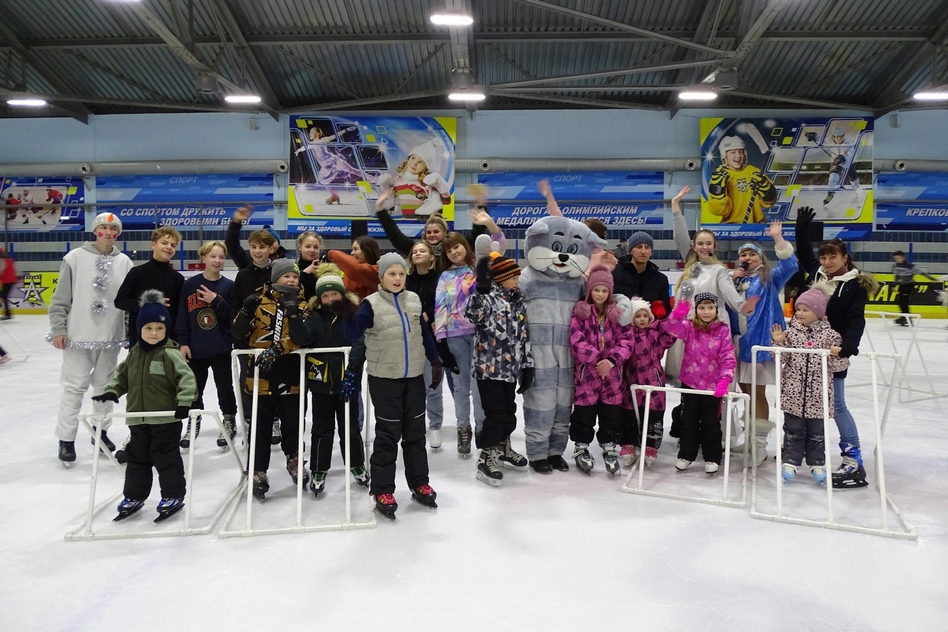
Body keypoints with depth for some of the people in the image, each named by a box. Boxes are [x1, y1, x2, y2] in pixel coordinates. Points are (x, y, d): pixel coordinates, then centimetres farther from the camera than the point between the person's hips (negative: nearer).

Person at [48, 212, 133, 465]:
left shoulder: (124, 262, 4)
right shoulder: (75, 257, -4)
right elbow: (61, 297, -2)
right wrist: (58, 328, -6)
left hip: (111, 337, 3)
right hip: (78, 335, -3)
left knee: (105, 385, 14)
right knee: (74, 387, 1)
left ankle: (100, 430, 30)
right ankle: (66, 439, 13)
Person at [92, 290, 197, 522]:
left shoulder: (170, 354, -14)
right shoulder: (134, 353, 6)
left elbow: (186, 377, -20)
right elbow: (122, 376, 17)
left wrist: (184, 402, -29)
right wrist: (111, 392, 2)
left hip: (166, 419, -6)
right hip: (138, 419, 7)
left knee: (166, 459, 3)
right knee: (136, 459, 17)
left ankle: (173, 496, 17)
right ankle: (134, 496, 32)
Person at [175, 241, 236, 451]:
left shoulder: (229, 286, -2)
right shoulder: (190, 284, 1)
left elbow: (234, 316, -7)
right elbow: (182, 316, 2)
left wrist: (216, 301, -16)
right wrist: (182, 342, -2)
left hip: (221, 348, -1)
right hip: (195, 348, 2)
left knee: (225, 387, 7)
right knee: (194, 388, 13)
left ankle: (229, 422, 23)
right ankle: (193, 424, 30)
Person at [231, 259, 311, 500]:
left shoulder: (301, 305, 2)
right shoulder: (259, 301, 1)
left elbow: (302, 339, -13)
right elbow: (237, 333, -2)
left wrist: (294, 313, -27)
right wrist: (246, 311, -17)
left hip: (290, 375, 1)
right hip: (260, 374, 0)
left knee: (292, 423, 12)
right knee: (260, 427, 6)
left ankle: (294, 459, 34)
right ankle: (258, 471, 16)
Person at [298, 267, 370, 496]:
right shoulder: (315, 317, 2)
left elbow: (359, 345, -17)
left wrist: (351, 372, -29)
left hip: (347, 382, -1)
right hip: (321, 382, 2)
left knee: (350, 427, 14)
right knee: (322, 429, 12)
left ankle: (357, 466, 34)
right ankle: (318, 471, 27)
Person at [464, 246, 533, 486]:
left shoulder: (517, 300, 10)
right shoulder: (486, 297, -10)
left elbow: (524, 335, 13)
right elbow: (472, 314, -32)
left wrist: (527, 365, 11)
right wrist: (481, 288, -38)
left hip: (510, 367, 7)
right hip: (489, 367, -7)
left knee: (509, 411, 18)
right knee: (496, 414, -5)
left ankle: (503, 448, 39)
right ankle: (486, 459, 9)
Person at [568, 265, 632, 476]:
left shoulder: (616, 313, 6)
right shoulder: (580, 311, -4)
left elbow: (625, 340, 1)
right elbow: (576, 341, -12)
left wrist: (612, 359, -14)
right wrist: (596, 359, -15)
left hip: (612, 372, 3)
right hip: (586, 371, -3)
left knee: (612, 413, 8)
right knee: (584, 412, 7)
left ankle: (610, 449, 23)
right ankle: (581, 447, 24)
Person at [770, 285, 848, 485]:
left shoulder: (830, 335, -4)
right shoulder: (791, 332, -1)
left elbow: (838, 366, -1)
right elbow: (782, 359, 0)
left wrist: (838, 355, -21)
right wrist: (778, 343, -14)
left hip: (818, 394, 0)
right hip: (793, 392, 1)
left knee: (816, 431, 12)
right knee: (793, 429, 9)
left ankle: (817, 464, 26)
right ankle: (791, 461, 19)